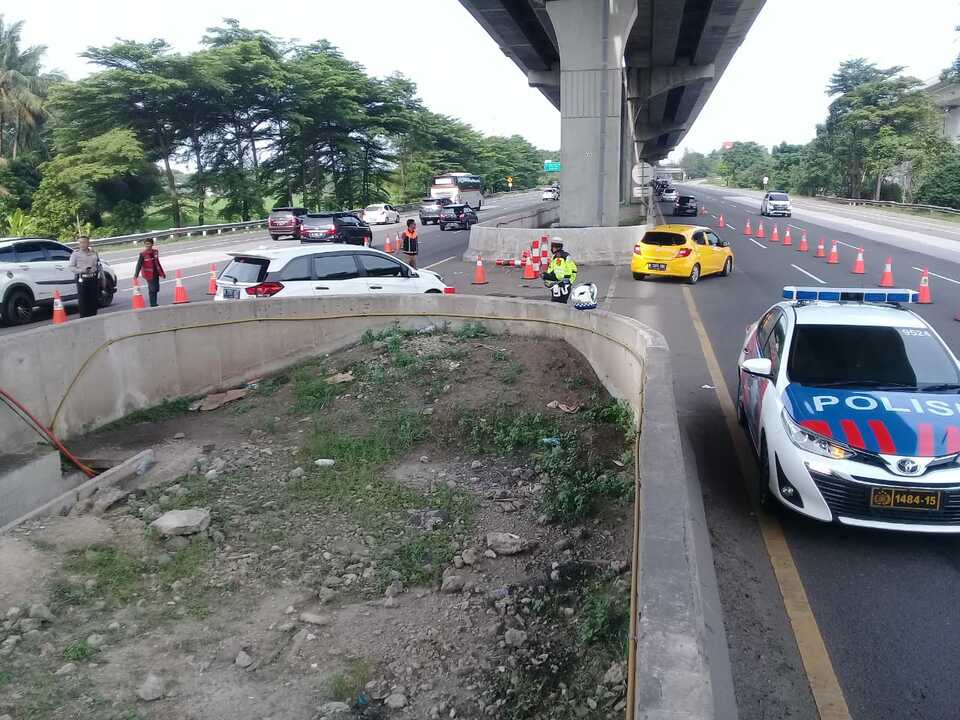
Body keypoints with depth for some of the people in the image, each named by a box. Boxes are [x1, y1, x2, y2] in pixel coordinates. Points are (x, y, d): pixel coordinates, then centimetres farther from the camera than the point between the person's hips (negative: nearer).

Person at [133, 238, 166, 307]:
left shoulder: (155, 251, 7)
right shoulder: (143, 254, -10)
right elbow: (139, 265, -13)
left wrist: (162, 272, 24)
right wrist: (136, 275, -20)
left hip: (156, 273, 6)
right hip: (149, 274, -6)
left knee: (156, 288, 12)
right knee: (152, 289, -7)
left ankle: (154, 303, 26)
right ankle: (153, 304, 0)